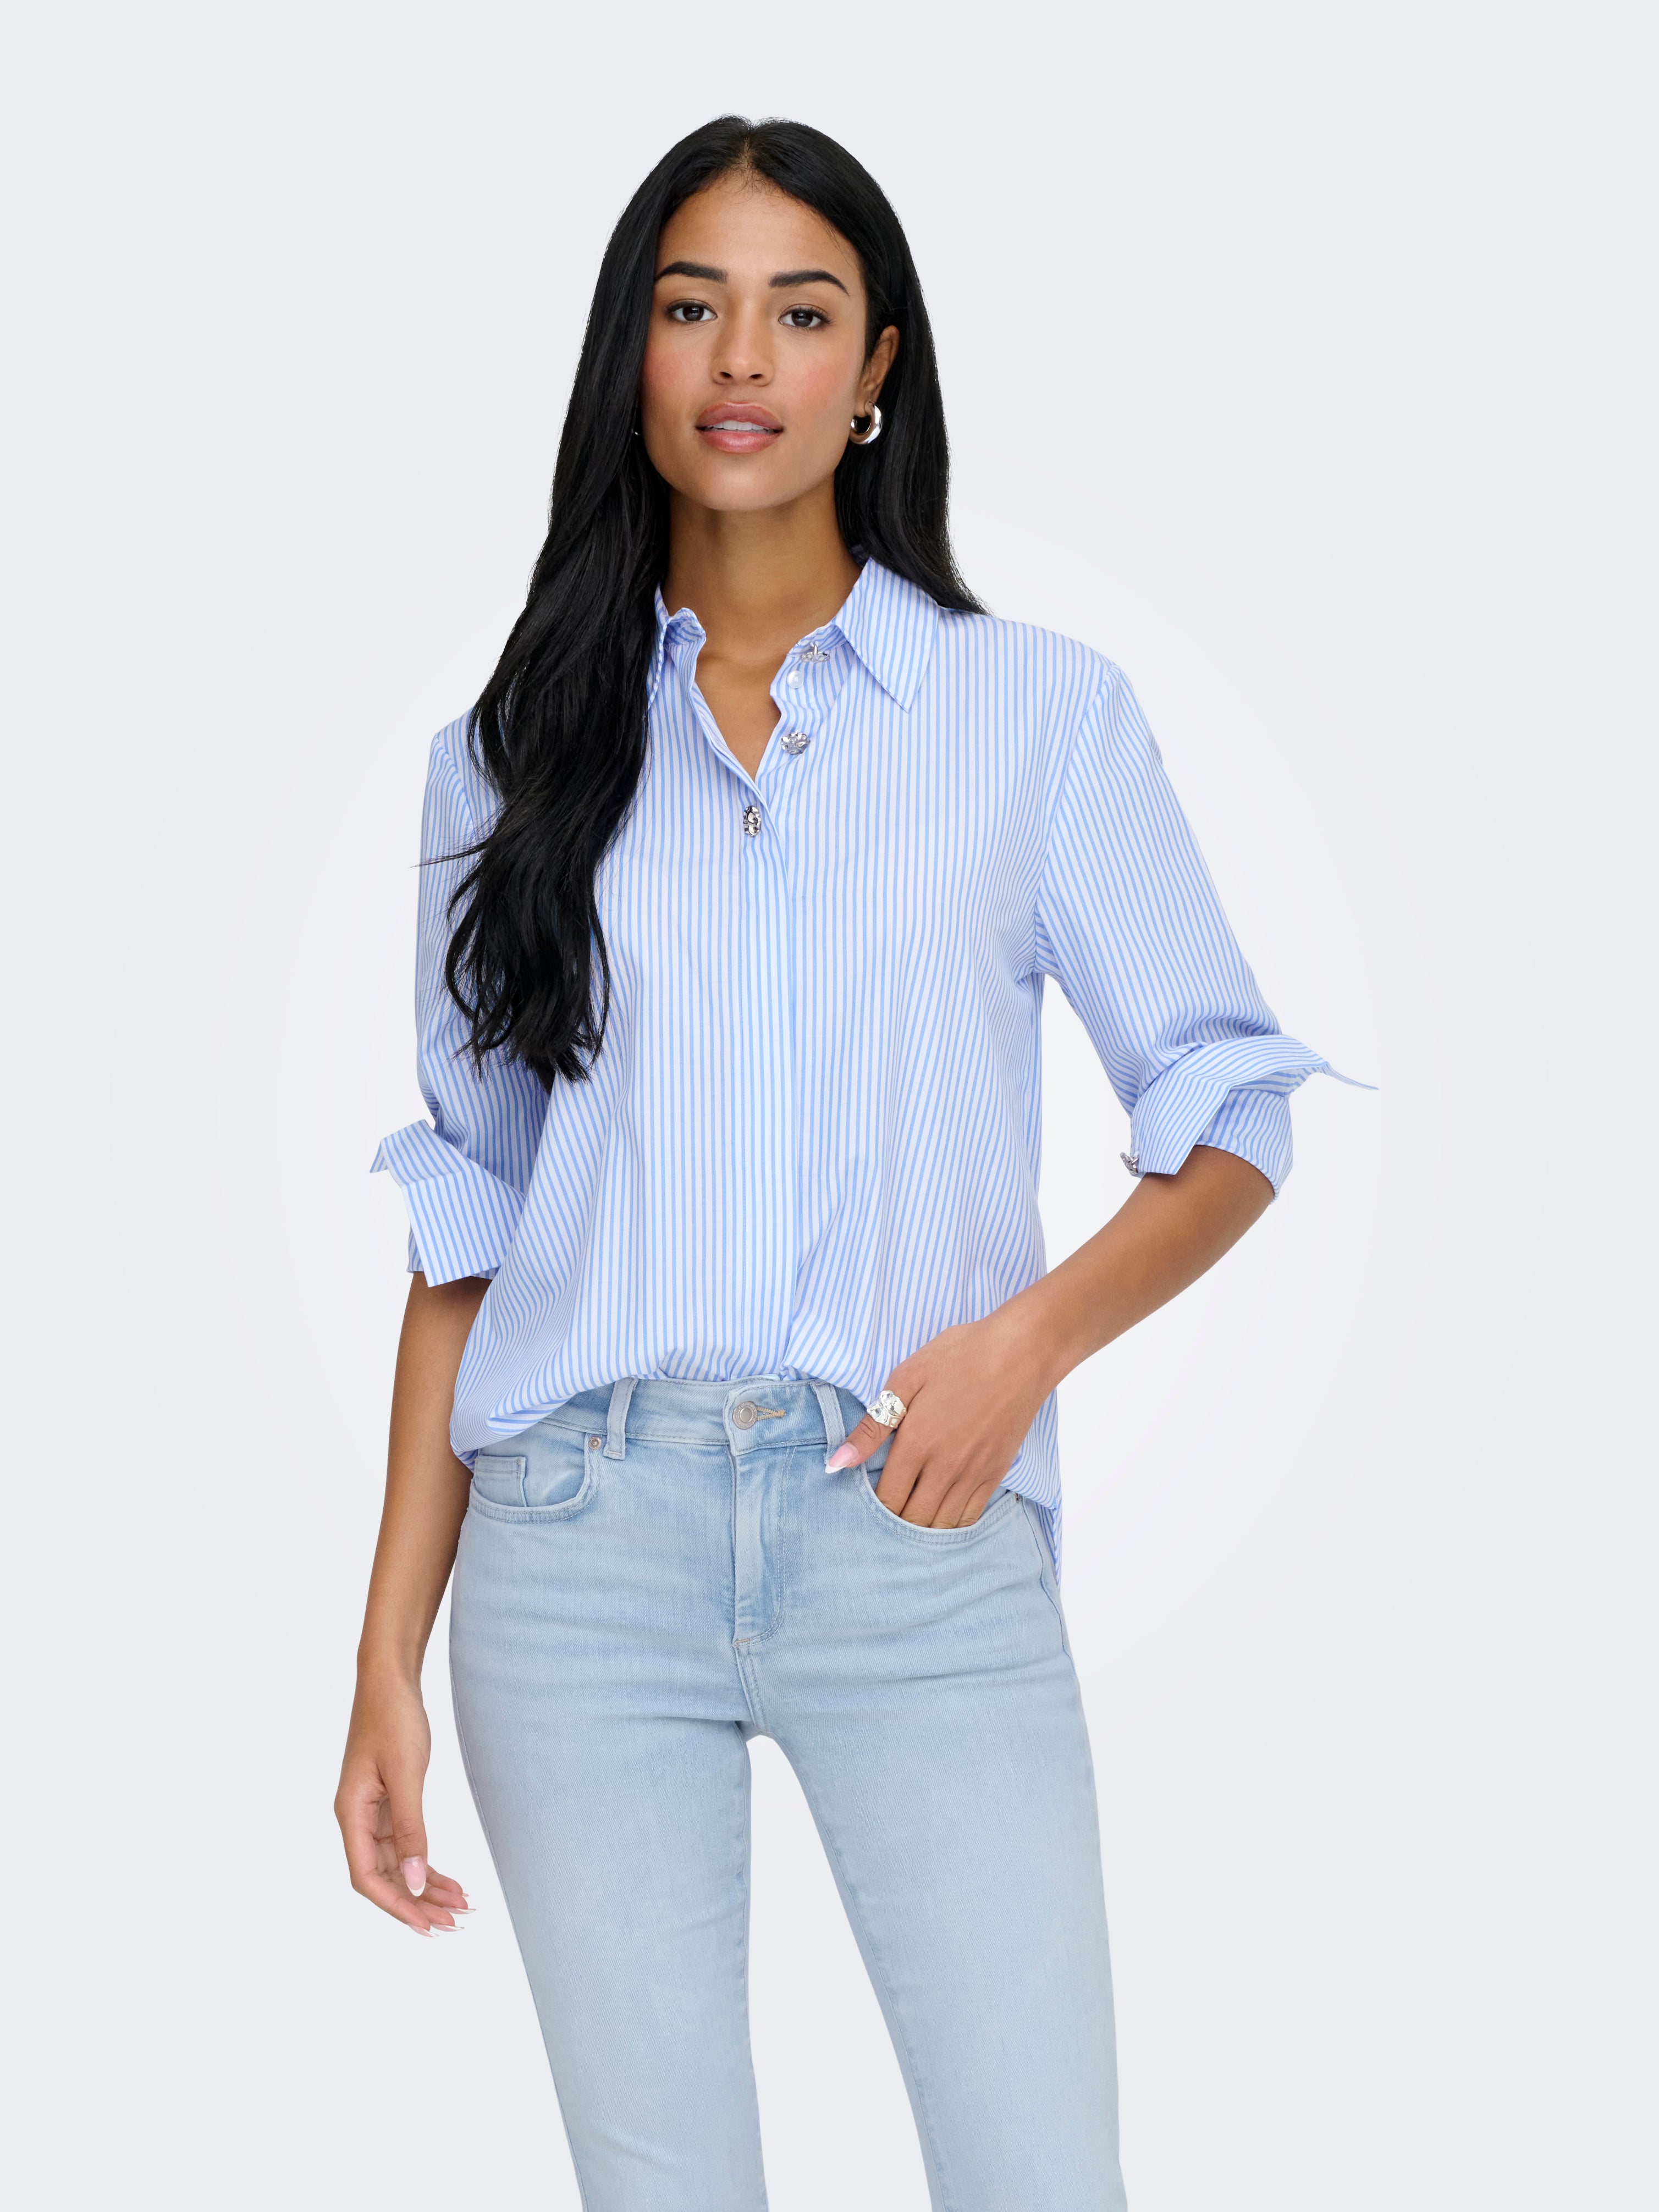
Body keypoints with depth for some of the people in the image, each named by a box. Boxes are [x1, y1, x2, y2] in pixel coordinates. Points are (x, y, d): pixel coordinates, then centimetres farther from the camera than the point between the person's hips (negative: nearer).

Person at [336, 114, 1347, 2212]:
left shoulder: (1043, 712, 6)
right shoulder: (516, 754, 10)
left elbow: (1231, 1114, 8)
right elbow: (465, 1216, 11)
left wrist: (1028, 1335, -11)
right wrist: (388, 1655, 6)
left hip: (917, 1528, -1)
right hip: (580, 1541, 1)